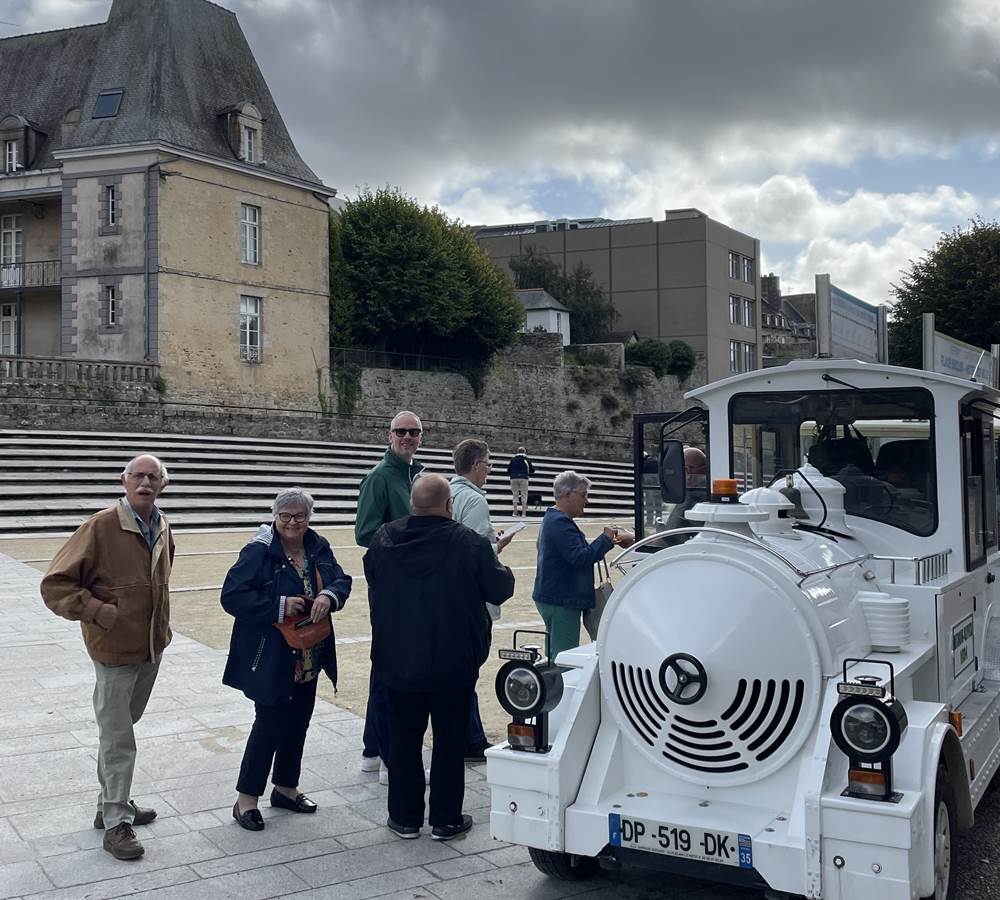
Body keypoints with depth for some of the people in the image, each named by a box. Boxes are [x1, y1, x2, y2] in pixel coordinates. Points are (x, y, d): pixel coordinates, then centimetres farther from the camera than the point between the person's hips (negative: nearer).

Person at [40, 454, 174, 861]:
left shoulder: (163, 528, 4)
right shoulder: (101, 526, -17)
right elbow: (55, 584, -15)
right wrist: (100, 612, -21)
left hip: (151, 649, 7)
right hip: (115, 650, -6)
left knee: (119, 730, 21)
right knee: (118, 740, 1)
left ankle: (112, 804, 36)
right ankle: (116, 823, 13)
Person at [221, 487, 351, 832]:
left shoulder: (318, 547, 3)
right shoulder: (258, 552, -16)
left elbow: (341, 580, 5)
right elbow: (232, 596, -21)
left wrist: (329, 596, -17)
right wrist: (279, 607, -24)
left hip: (308, 657, 7)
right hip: (271, 659, -7)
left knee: (298, 723, 17)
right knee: (269, 725, -2)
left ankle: (285, 788, 34)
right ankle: (246, 799, 13)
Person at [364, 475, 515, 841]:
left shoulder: (384, 539, -4)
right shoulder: (471, 544, -17)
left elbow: (372, 584, 13)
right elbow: (499, 590, -6)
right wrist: (502, 568, 15)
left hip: (398, 662, 3)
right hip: (453, 665, -3)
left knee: (404, 740, 14)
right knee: (449, 742, 9)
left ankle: (405, 817, 22)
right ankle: (445, 820, 17)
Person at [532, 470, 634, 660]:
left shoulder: (554, 519, 18)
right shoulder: (559, 523, -18)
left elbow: (578, 552, 21)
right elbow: (579, 558, -26)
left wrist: (607, 542, 10)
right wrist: (605, 539, -17)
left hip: (555, 599, 11)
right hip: (560, 601, -11)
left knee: (557, 655, 14)